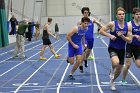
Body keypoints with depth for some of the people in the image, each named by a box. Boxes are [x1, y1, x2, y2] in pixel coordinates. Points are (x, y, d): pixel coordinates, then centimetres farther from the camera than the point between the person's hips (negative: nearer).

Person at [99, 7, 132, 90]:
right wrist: (110, 35, -21)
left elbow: (130, 40, -5)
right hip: (113, 48, -4)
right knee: (116, 63, -34)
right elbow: (101, 31, -8)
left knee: (119, 69, 15)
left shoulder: (128, 26, -5)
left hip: (122, 49, 4)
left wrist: (122, 36, -22)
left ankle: (112, 81, 44)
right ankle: (112, 71, 3)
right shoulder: (112, 24, -14)